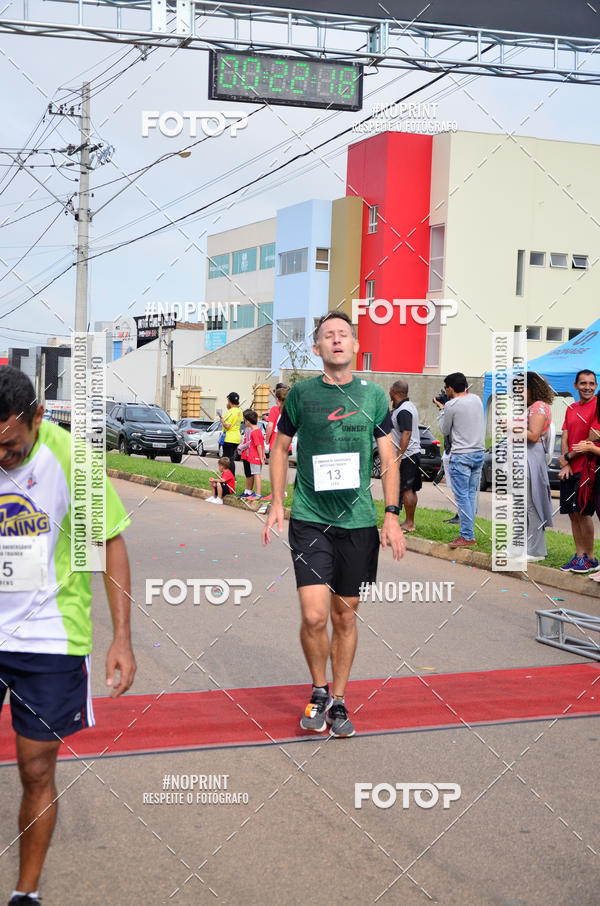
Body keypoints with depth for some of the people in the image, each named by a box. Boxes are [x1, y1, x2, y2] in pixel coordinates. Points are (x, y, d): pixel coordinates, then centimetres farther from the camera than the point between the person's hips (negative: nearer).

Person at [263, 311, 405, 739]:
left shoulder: (373, 395, 4)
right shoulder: (301, 393, 2)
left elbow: (389, 459, 8)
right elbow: (280, 448, 12)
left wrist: (392, 515, 0)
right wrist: (276, 503, 3)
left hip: (359, 522, 2)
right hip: (309, 519, -1)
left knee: (345, 615, 8)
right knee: (314, 615, -11)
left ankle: (338, 701, 24)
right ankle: (319, 693, 14)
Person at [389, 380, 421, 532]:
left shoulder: (403, 411, -18)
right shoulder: (408, 406, 15)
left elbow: (406, 434, -25)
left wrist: (398, 456, -27)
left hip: (406, 456, -11)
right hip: (414, 454, 11)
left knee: (406, 490, -6)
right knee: (411, 490, 13)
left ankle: (409, 523, -2)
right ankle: (410, 522, 18)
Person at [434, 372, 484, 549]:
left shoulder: (452, 405, -11)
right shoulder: (476, 399, 9)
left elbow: (445, 430, 1)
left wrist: (441, 409, 12)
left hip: (461, 456, -7)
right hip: (479, 453, 7)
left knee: (462, 496, -3)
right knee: (471, 494, 11)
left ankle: (468, 537, -4)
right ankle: (468, 533, 13)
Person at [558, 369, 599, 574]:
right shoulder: (571, 409, 14)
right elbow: (565, 438, 11)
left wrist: (568, 457, -7)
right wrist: (565, 465, -2)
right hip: (569, 470, 7)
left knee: (582, 512, -7)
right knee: (573, 513, 9)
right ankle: (579, 554, 18)